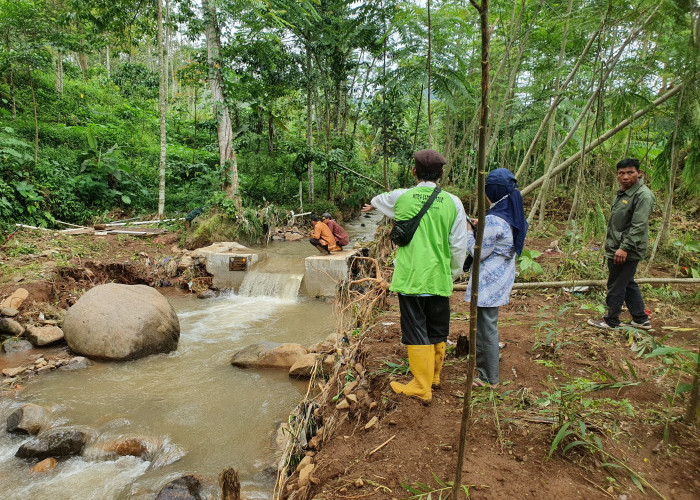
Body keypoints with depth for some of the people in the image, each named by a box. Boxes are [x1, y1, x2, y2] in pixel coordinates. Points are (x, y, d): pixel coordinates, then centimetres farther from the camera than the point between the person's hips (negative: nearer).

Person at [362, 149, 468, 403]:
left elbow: (380, 199, 23)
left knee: (416, 331, 4)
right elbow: (459, 246, 2)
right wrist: (453, 273, 18)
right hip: (439, 279, 3)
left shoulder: (401, 197, -2)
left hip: (409, 277, -2)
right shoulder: (453, 202, -1)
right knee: (437, 331, 17)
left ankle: (422, 387, 11)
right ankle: (434, 375, 35)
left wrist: (372, 205, 47)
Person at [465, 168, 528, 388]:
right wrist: (481, 227, 10)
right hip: (502, 276, 10)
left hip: (489, 279, -10)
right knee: (484, 323, 22)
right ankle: (481, 364, 37)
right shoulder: (513, 215, 6)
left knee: (487, 326, 2)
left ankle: (490, 378, 14)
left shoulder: (493, 219, -22)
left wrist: (468, 233, -3)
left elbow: (479, 253, -16)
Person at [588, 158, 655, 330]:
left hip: (627, 252, -10)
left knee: (617, 286, -1)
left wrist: (624, 248, -27)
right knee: (628, 284, 17)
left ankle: (611, 321, 13)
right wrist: (611, 244, 25)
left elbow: (638, 226, -24)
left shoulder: (643, 195, -17)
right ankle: (641, 319, 28)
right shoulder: (622, 192, 15)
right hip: (617, 249, 10)